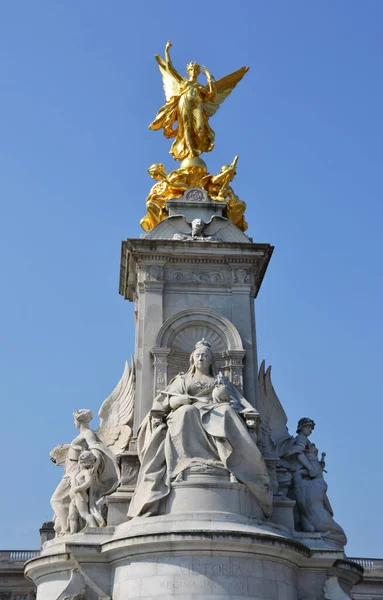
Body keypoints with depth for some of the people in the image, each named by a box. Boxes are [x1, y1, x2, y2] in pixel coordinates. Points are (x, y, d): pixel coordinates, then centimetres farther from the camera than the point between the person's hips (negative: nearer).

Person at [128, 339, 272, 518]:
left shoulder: (221, 381, 31)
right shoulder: (182, 379, 30)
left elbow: (236, 402, 15)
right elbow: (170, 400, 13)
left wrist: (224, 398, -8)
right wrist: (182, 400, -10)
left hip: (216, 413, 0)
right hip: (188, 414, 0)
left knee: (225, 412, -37)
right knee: (186, 412, -38)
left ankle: (234, 467, -53)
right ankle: (182, 465, -53)